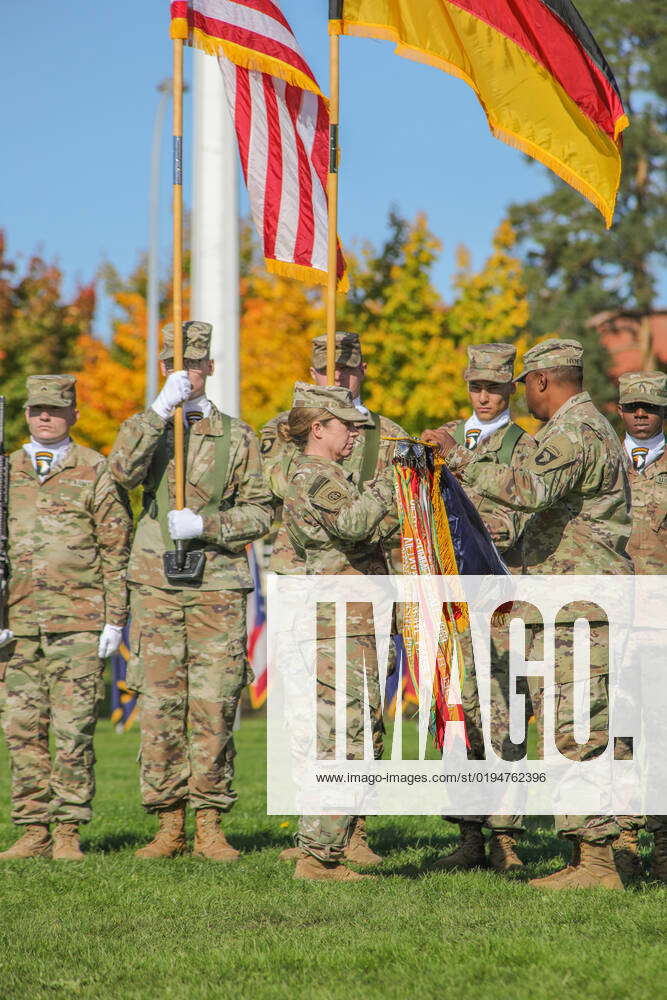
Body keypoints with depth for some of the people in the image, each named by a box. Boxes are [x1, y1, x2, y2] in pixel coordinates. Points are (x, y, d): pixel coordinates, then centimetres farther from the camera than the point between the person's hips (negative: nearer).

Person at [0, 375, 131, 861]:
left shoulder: (96, 472, 3)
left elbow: (116, 551, 1)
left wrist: (115, 619, -5)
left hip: (79, 625, -4)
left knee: (73, 731, -5)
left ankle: (69, 833, 1)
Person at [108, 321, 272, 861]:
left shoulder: (236, 435, 9)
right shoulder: (145, 426, 11)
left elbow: (259, 513, 6)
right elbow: (123, 471, -12)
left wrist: (205, 525, -10)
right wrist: (162, 408, -17)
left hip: (219, 587, -1)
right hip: (156, 585, 1)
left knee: (214, 708, -3)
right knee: (160, 706, -1)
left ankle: (210, 827, 2)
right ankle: (169, 825, 4)